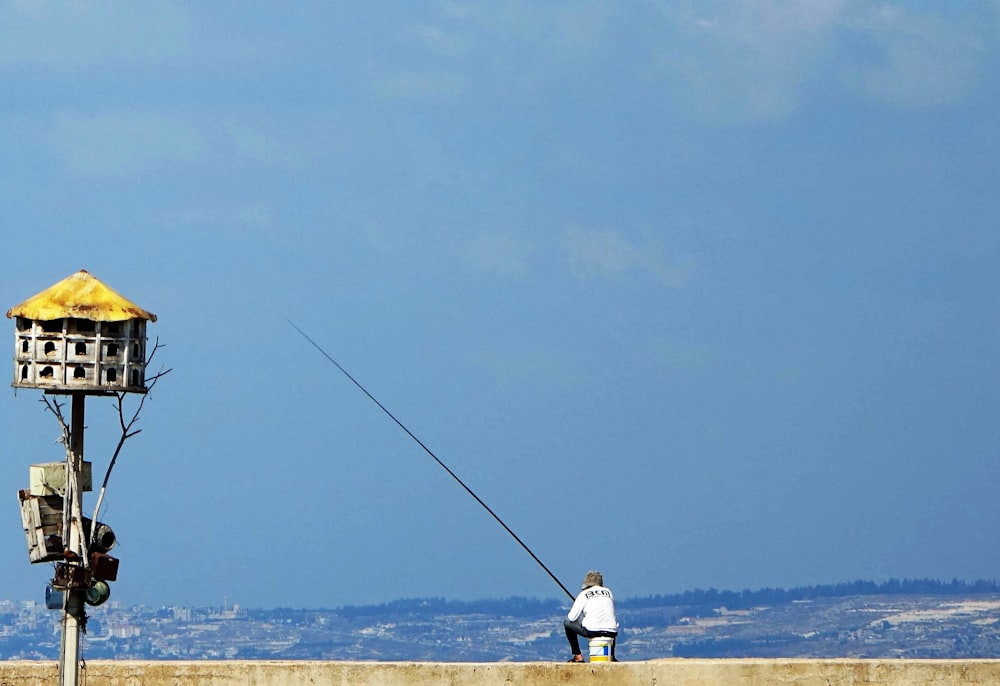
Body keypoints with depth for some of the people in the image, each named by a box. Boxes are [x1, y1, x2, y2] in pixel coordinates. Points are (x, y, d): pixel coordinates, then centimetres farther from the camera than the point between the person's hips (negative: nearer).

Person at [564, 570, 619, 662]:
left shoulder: (584, 594, 6)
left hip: (591, 631, -4)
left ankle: (578, 656, 14)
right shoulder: (608, 592, 17)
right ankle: (611, 656, 29)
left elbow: (572, 617, 5)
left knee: (567, 623, 19)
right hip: (610, 632, 4)